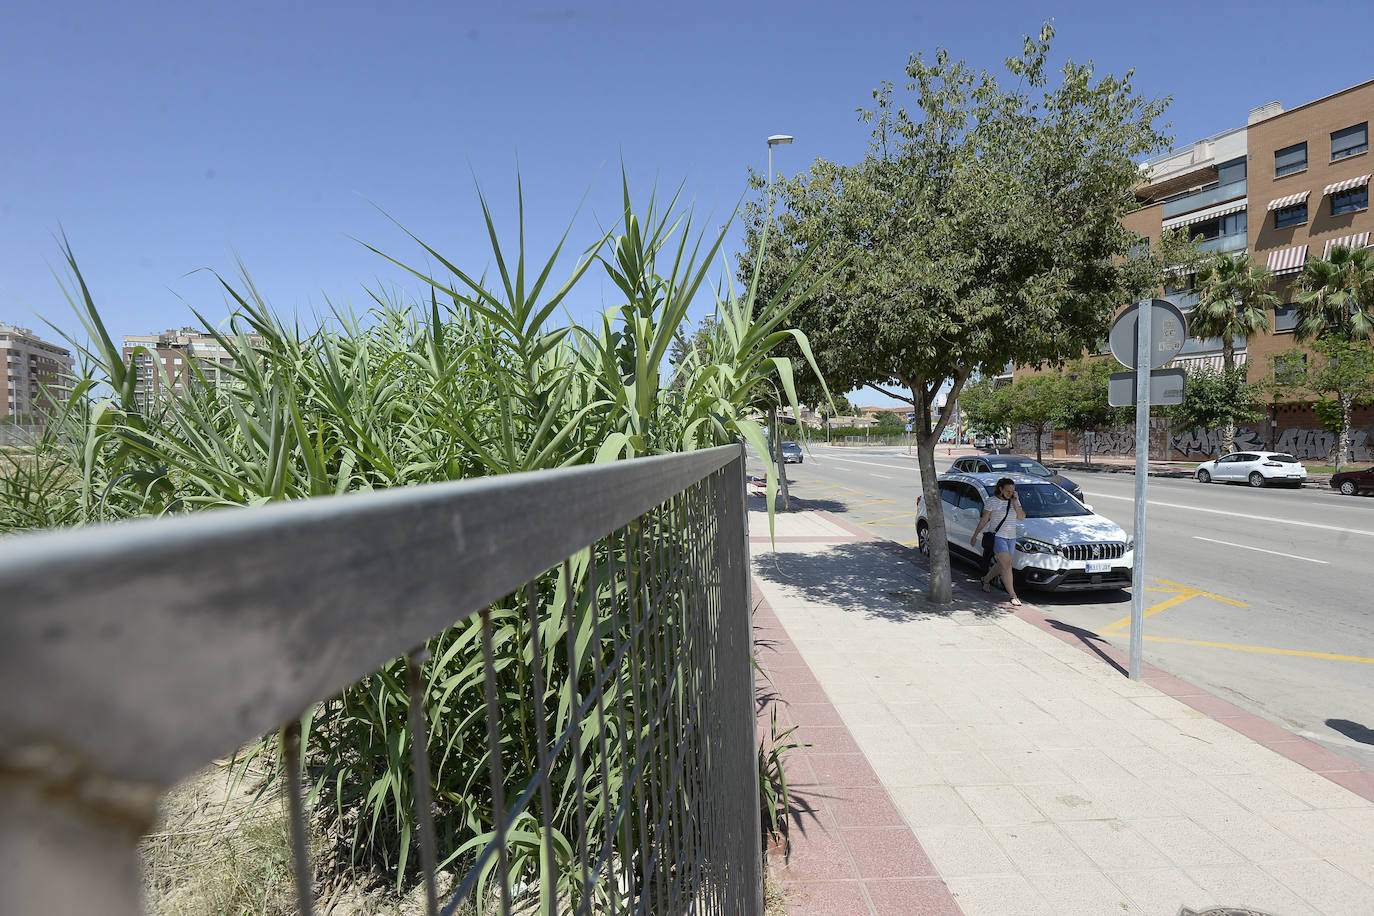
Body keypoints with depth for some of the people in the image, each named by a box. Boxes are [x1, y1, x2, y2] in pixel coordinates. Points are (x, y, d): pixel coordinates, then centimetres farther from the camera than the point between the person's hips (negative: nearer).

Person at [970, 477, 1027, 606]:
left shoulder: (1015, 500, 7)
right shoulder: (992, 501, -8)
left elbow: (1022, 517, 0)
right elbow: (984, 520, -3)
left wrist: (1015, 502, -10)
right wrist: (975, 536, 0)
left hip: (1011, 537, 6)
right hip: (998, 536, -6)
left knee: (1001, 565, 14)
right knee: (1007, 564, -15)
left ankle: (986, 580, 40)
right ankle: (1013, 596, -14)